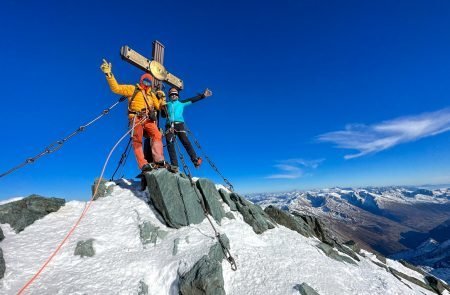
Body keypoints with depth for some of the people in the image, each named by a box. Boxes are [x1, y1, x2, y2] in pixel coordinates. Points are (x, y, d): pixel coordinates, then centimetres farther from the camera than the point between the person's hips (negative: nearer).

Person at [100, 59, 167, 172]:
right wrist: (109, 74, -5)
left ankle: (158, 161, -28)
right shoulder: (133, 89, 14)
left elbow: (158, 106, 27)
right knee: (137, 141, -12)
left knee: (157, 135, -21)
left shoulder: (151, 94, 27)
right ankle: (143, 165, -18)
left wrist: (162, 98, 14)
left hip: (148, 119, 3)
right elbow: (116, 88, 4)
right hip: (136, 118, -3)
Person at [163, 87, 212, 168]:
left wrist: (203, 95, 5)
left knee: (185, 141, -18)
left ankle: (195, 160, -23)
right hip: (169, 125, 2)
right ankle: (174, 165, -14)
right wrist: (163, 110, -4)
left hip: (179, 124, -1)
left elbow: (193, 100, 13)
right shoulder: (167, 104, 23)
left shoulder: (182, 103, 21)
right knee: (170, 144, -11)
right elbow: (163, 115, 17)